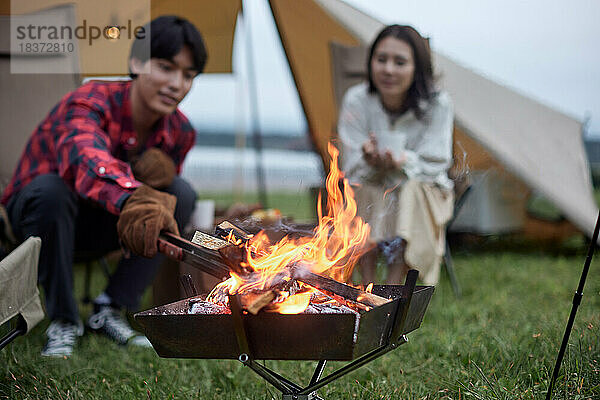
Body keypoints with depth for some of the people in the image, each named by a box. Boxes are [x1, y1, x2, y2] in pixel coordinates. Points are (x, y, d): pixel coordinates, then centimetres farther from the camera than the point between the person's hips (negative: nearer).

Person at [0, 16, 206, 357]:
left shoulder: (180, 133, -13)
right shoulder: (88, 102, -31)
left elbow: (156, 189, -2)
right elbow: (86, 157, -55)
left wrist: (160, 173, -28)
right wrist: (131, 197, -77)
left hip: (99, 226, 5)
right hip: (38, 214, -4)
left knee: (182, 193, -18)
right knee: (49, 187, -39)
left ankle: (110, 312, -11)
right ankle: (64, 322, -20)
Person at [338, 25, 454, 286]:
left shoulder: (437, 104, -15)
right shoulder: (356, 100, -13)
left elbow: (434, 165, -14)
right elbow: (353, 170, -11)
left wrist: (402, 162, -37)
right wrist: (372, 163, -36)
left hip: (422, 189, -1)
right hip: (370, 189, 1)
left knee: (410, 194, -34)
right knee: (363, 193, -32)